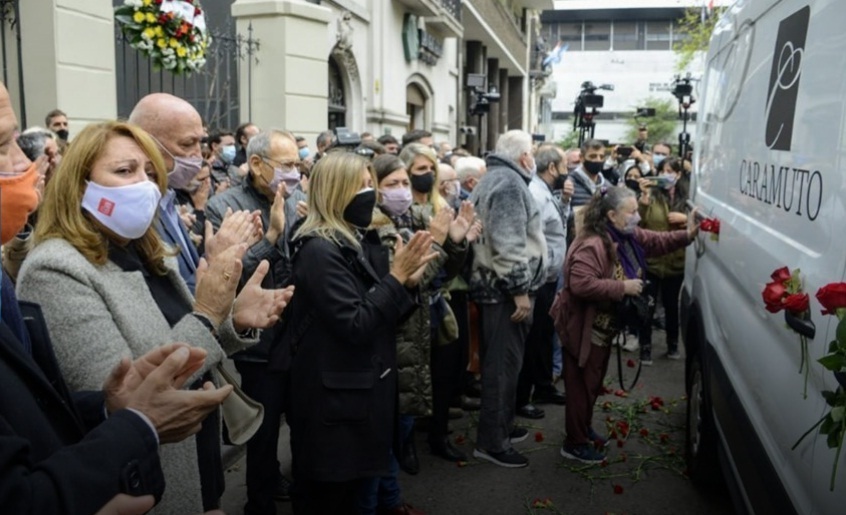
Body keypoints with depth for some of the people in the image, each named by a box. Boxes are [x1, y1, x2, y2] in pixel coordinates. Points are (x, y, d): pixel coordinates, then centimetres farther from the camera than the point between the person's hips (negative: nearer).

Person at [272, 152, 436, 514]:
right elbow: (356, 326, -25)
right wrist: (395, 277, -21)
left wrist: (407, 282, -5)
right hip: (333, 399, -9)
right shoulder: (319, 250, -20)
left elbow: (382, 315, 10)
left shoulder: (358, 242, 9)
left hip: (362, 390, 9)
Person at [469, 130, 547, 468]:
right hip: (506, 289, -11)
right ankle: (492, 441, 3)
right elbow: (509, 243, -25)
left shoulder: (493, 179, 18)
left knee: (499, 361, 18)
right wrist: (521, 290, -23)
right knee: (504, 363, -4)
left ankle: (500, 427, 31)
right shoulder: (509, 183, -16)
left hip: (493, 285, 11)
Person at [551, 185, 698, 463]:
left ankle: (584, 429, 40)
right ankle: (574, 443, 15)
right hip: (584, 327, -10)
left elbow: (656, 242, 12)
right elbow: (580, 284, -37)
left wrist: (687, 235, -4)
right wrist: (623, 288, -31)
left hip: (604, 326, 10)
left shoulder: (628, 236, 2)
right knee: (582, 384, 1)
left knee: (594, 381, 22)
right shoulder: (593, 245, -29)